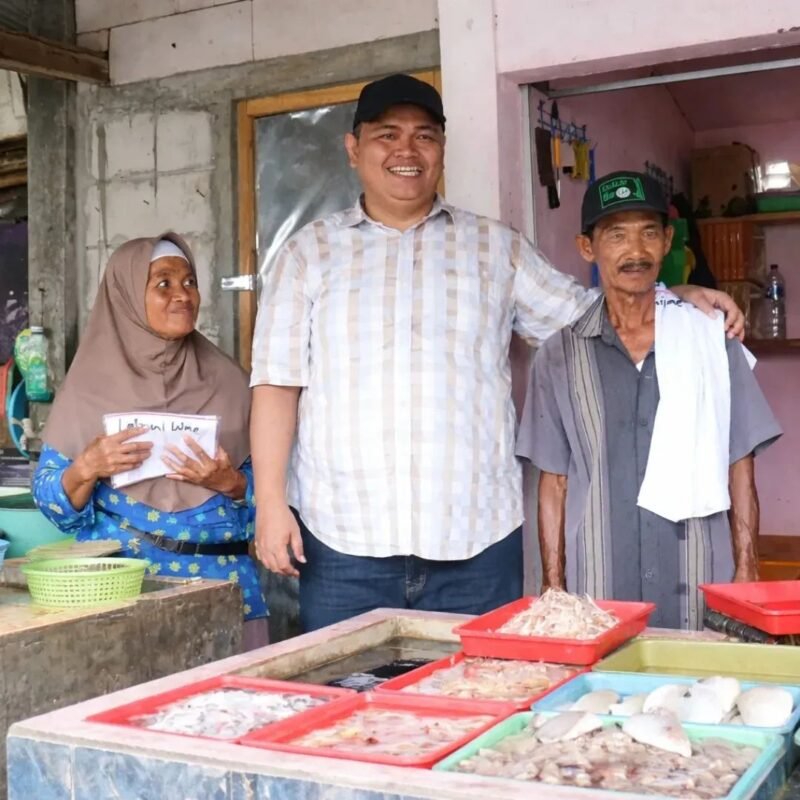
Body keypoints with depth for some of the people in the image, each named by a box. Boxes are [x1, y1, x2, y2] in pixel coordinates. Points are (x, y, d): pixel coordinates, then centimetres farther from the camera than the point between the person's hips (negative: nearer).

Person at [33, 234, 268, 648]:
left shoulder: (226, 380, 5)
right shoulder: (91, 384, 1)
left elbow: (264, 488, 5)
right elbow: (50, 498, 1)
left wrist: (229, 482, -14)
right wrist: (86, 469, -17)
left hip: (219, 578, 1)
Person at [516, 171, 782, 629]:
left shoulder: (711, 339, 3)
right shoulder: (561, 356, 4)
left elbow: (739, 467, 6)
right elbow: (554, 482, 6)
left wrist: (747, 570, 0)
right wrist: (554, 589, 1)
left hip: (700, 593, 0)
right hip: (597, 596, 0)